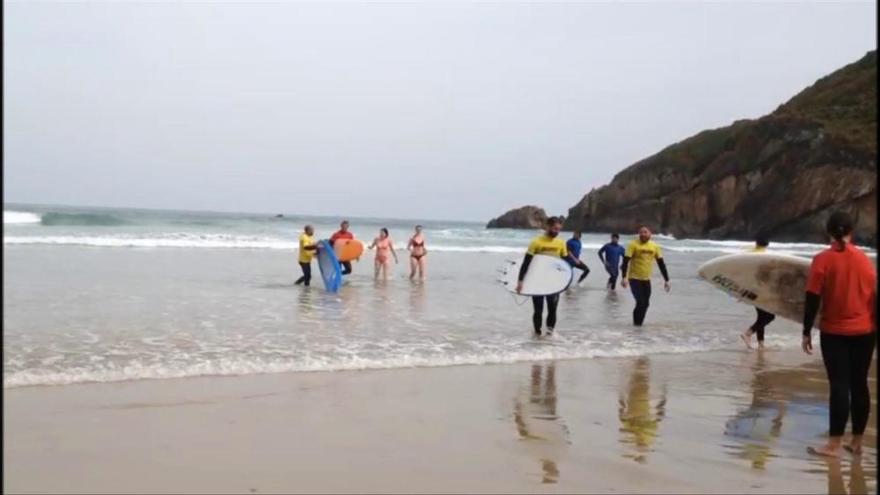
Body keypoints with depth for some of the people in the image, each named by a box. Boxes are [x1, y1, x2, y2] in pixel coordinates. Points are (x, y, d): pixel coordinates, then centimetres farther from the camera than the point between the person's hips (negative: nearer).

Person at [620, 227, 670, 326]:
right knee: (640, 302, -13)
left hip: (646, 280, 5)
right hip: (634, 278, -5)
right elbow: (626, 261, -15)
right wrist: (624, 278, -24)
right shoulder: (633, 245, -10)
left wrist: (666, 280, 7)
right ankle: (636, 323, 2)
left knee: (645, 304, 5)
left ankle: (639, 323, 19)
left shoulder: (654, 246, 4)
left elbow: (661, 263, 8)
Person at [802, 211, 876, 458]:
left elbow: (813, 299, -11)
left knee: (839, 386, -4)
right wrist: (873, 326, 19)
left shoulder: (822, 260, -10)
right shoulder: (864, 260, 3)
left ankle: (834, 445, -5)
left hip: (835, 333, -4)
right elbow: (873, 296, 8)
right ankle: (856, 442, 16)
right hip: (864, 332, 4)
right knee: (859, 385, 9)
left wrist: (807, 332, -5)